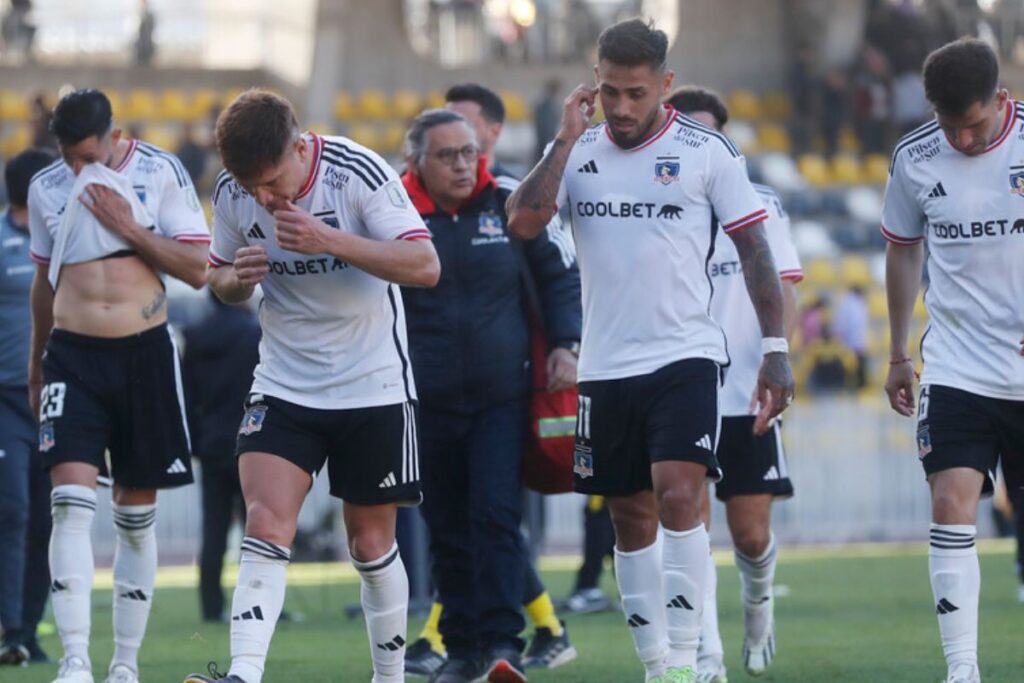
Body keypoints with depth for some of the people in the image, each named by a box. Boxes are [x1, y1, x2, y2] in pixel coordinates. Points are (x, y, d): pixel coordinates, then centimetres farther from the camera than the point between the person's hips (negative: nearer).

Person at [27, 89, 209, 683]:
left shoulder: (160, 172, -2)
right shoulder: (46, 188, 7)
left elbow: (197, 268, -4)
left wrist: (127, 226, -13)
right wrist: (36, 361, 26)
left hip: (145, 351, -1)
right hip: (73, 354, 1)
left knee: (137, 515, 5)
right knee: (71, 502, -15)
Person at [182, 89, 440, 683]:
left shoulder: (358, 172, -17)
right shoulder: (232, 193, -5)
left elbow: (425, 266, -21)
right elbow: (221, 278, 12)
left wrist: (331, 241, -31)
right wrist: (237, 280, -13)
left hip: (375, 386, -2)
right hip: (284, 384, 2)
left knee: (371, 542, 6)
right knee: (266, 523, -15)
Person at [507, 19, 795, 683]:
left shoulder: (706, 150, -3)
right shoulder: (575, 149, 6)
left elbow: (754, 249, -1)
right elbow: (523, 222, -8)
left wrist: (776, 348, -7)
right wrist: (569, 136, -11)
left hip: (686, 356, -4)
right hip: (606, 366, 4)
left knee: (679, 496, -19)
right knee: (631, 519, 9)